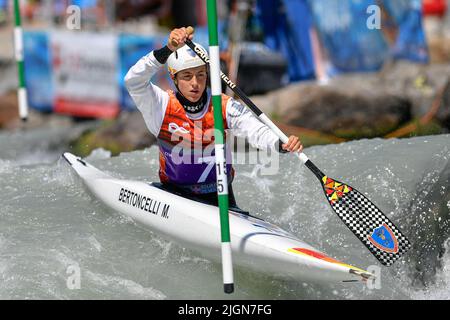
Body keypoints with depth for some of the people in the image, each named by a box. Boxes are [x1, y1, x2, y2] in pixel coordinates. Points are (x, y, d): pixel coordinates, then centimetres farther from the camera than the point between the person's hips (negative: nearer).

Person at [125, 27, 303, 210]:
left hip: (220, 196, 2)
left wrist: (282, 145, -41)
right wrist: (168, 50, -36)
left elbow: (256, 131, -19)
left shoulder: (225, 107, -5)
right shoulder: (163, 105, -8)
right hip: (175, 193, -2)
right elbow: (134, 82, -24)